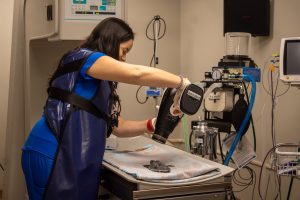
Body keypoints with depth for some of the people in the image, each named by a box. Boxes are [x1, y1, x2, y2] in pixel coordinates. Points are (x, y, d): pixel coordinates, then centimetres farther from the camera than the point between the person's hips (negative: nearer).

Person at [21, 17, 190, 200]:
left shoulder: (102, 84, 22)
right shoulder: (82, 57, -5)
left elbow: (117, 126, 20)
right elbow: (137, 73, -17)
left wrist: (151, 125, 5)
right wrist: (181, 83, -7)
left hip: (79, 161, 9)